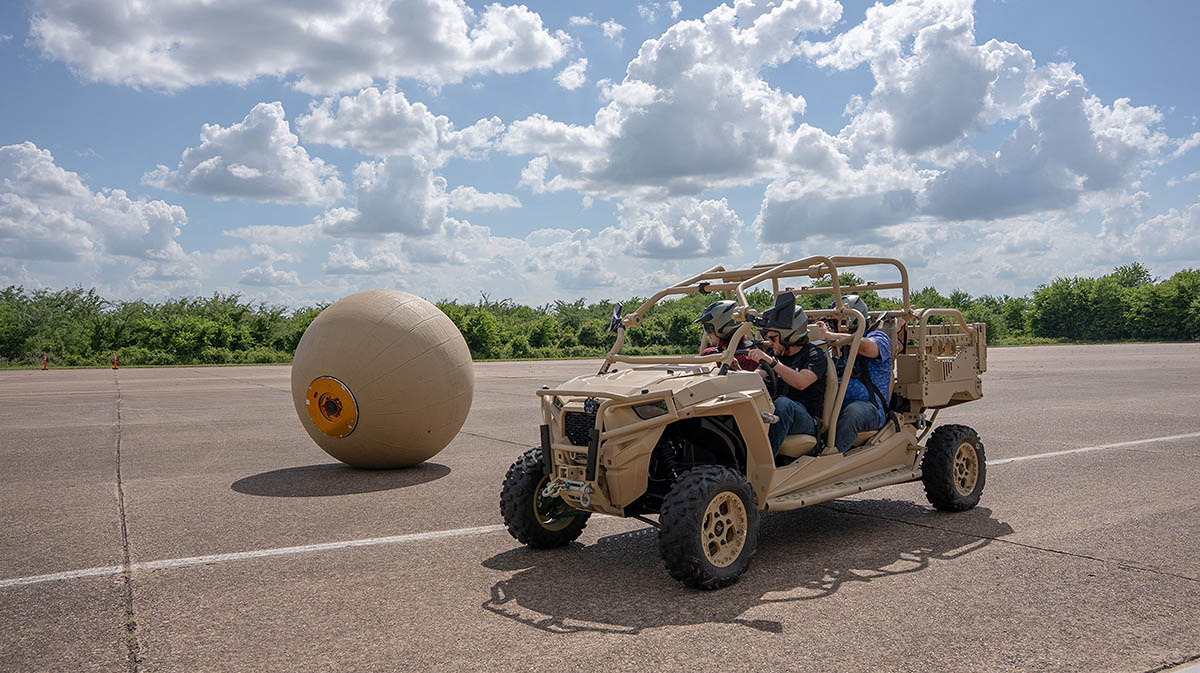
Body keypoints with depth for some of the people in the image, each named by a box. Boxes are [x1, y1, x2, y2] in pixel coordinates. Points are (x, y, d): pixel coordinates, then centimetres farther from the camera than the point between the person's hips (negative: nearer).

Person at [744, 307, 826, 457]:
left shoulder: (814, 354, -3)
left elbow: (801, 382, -23)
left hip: (806, 420, -6)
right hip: (776, 414, 6)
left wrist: (771, 361, -31)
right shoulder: (776, 354, 17)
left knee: (782, 403, -38)